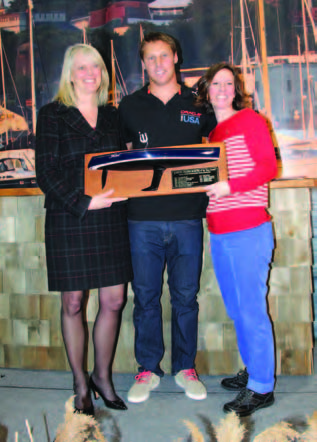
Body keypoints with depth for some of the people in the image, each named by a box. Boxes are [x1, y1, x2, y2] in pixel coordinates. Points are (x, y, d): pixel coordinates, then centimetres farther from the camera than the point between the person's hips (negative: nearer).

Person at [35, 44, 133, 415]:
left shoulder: (112, 115, 14)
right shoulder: (52, 114, 1)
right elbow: (46, 172, -6)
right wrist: (83, 202, -17)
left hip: (110, 217, 4)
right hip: (69, 218, -3)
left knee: (114, 300, 4)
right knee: (72, 303, 5)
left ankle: (102, 376, 24)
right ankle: (80, 384, 22)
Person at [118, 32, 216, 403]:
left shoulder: (197, 104, 9)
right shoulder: (129, 106, 10)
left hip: (187, 215, 0)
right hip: (143, 218, 0)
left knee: (185, 296, 7)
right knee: (146, 296, 6)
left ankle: (185, 368, 23)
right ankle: (148, 369, 21)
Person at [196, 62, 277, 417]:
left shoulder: (250, 120, -1)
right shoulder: (209, 132, 18)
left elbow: (268, 167, -11)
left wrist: (230, 186, -21)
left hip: (249, 230, -7)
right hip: (218, 233, 7)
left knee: (251, 309, -4)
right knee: (236, 308, 14)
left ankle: (261, 387, 8)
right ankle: (253, 371, 30)